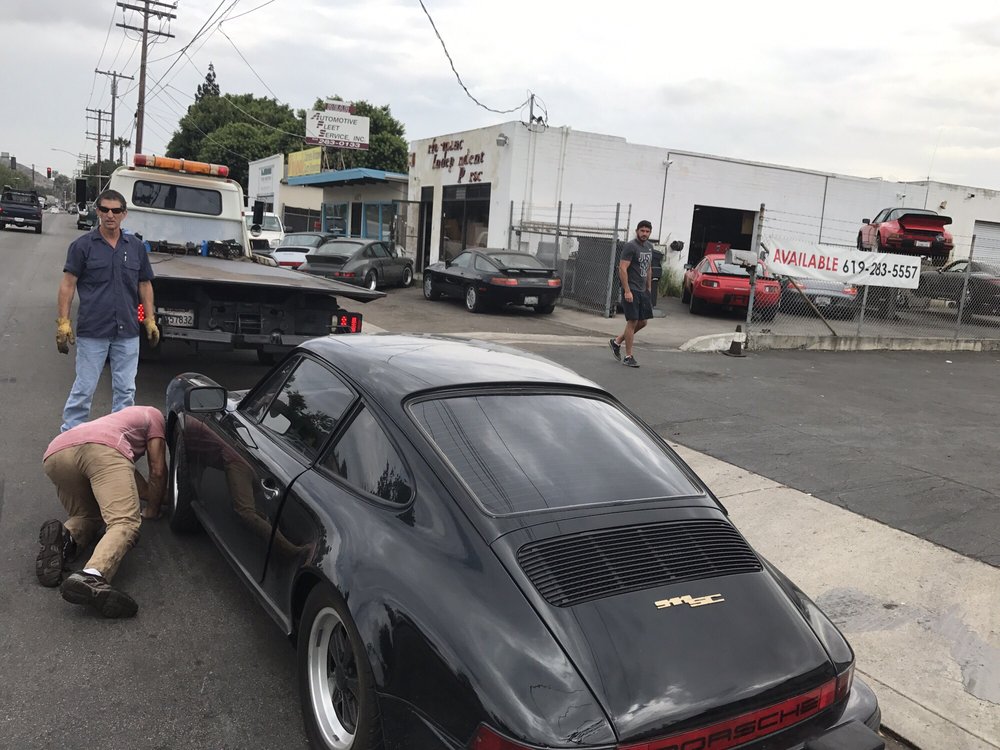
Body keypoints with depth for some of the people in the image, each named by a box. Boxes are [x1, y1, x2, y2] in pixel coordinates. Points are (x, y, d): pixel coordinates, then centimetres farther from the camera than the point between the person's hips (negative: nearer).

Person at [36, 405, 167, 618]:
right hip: (103, 449, -7)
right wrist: (152, 509, 36)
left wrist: (151, 495, 59)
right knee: (125, 522, -17)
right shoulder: (153, 414, 32)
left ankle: (65, 536, -11)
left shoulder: (122, 417, 48)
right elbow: (158, 471, 24)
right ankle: (91, 577, -47)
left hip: (56, 453, 7)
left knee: (87, 516, 26)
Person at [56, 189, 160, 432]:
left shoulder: (136, 246, 8)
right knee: (84, 389, 3)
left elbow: (144, 285, 13)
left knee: (126, 390, 8)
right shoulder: (82, 245, -2)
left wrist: (150, 320, 9)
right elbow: (68, 284, -3)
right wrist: (63, 322, -9)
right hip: (92, 332, -3)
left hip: (127, 332, 3)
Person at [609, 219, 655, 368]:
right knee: (632, 322, -7)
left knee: (642, 322, 10)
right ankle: (628, 357, 1)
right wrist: (627, 291, -23)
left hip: (643, 290, 8)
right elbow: (622, 268, -18)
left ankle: (616, 342, 25)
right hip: (631, 290, -8)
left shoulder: (649, 246, 13)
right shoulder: (630, 246, -13)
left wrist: (649, 288, 18)